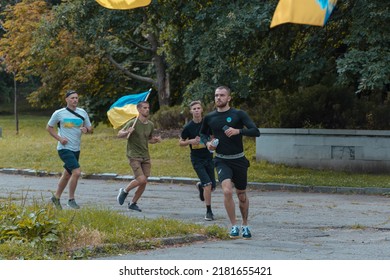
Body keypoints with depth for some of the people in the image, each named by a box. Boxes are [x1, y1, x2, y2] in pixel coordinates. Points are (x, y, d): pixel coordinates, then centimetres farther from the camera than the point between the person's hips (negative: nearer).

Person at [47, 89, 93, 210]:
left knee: (67, 174, 15)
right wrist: (59, 138, -9)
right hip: (64, 148, -6)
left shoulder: (82, 113, 7)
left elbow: (90, 129, 14)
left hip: (76, 149, 6)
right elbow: (49, 127, 5)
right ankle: (71, 200, -6)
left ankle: (56, 197, 32)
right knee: (77, 172, -19)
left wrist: (86, 129, -11)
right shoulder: (59, 113, -5)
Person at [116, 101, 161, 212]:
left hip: (145, 156, 6)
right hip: (134, 156, -6)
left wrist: (156, 140, 1)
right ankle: (124, 191, 7)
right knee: (141, 179, -18)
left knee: (144, 183, 1)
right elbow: (119, 134, -6)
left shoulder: (150, 125, 8)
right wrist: (127, 132, -27)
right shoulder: (133, 123, -9)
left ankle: (133, 203, 16)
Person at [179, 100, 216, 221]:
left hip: (208, 157, 3)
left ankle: (200, 186, 43)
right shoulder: (188, 127, -7)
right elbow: (181, 143, 2)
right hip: (197, 159, -3)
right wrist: (191, 141, -16)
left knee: (212, 186, 7)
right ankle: (209, 212, -6)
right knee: (207, 184, -16)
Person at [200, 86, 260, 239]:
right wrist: (207, 142, 1)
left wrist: (238, 131, -27)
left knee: (242, 195, 12)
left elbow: (256, 131, -13)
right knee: (227, 191, -22)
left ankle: (245, 225, 35)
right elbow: (203, 133, 22)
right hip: (222, 161, 0)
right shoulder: (209, 117, 3)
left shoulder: (239, 114, -6)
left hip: (239, 160, 0)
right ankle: (234, 226, -9)